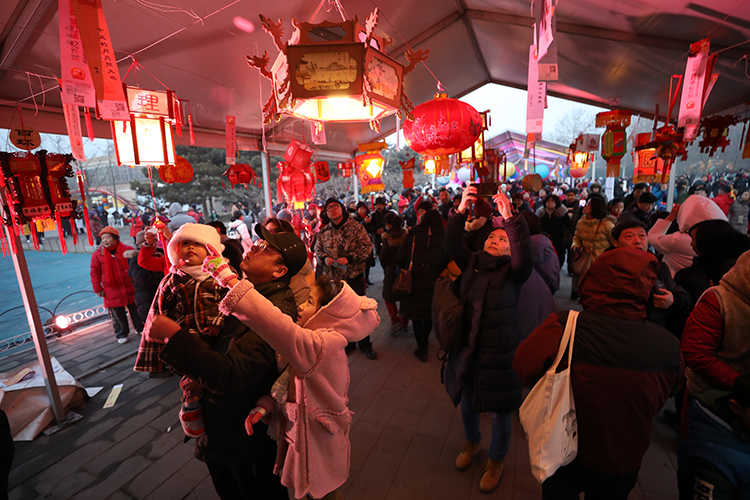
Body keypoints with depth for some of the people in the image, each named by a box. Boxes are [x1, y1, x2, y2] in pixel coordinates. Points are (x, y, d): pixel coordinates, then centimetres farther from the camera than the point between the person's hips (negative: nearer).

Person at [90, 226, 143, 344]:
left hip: (131, 289, 1)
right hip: (112, 293, 0)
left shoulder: (128, 250, -1)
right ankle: (121, 335, 22)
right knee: (117, 315, 6)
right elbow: (95, 273, 4)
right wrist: (98, 289, 1)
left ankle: (140, 328, 30)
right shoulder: (97, 255, -1)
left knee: (136, 310, 12)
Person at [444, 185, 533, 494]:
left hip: (499, 353, -3)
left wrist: (510, 219, -37)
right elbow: (452, 243, -14)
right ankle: (472, 443, 54)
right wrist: (461, 210, -26)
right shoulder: (471, 264, 0)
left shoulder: (513, 272, -8)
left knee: (499, 413, 14)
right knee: (467, 403, 23)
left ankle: (496, 460, 44)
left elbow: (525, 256, -29)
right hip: (466, 349, 4)